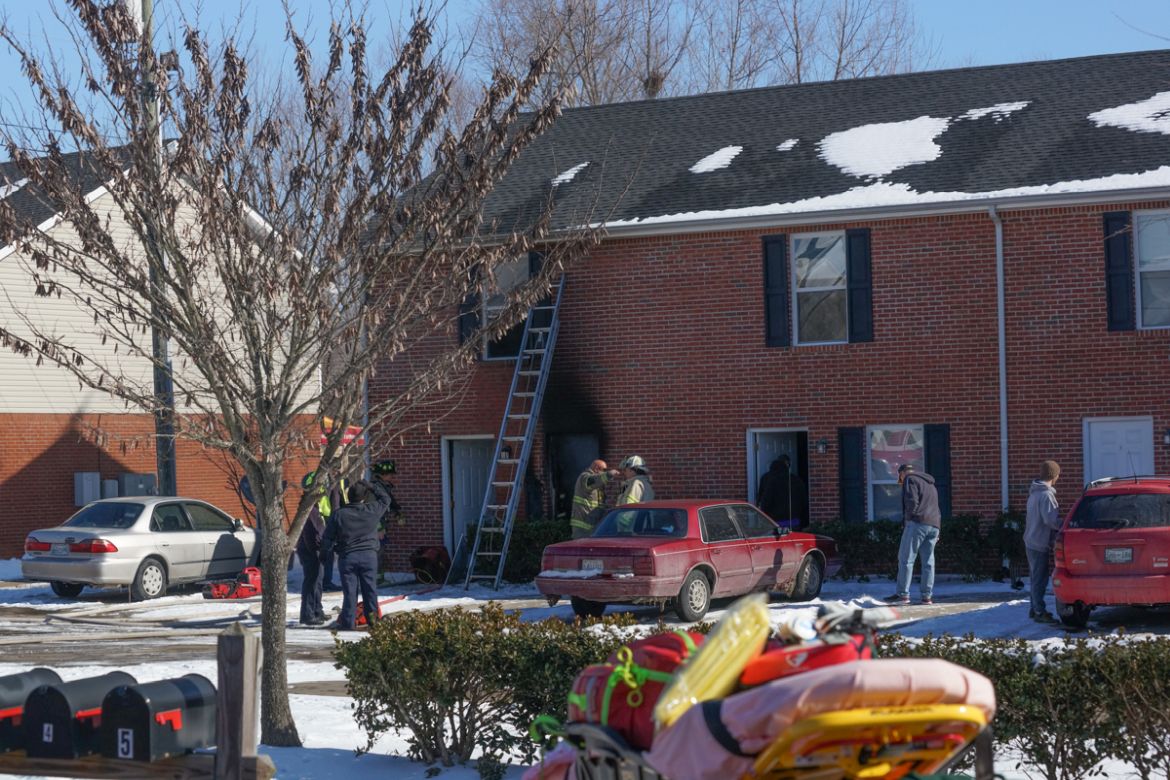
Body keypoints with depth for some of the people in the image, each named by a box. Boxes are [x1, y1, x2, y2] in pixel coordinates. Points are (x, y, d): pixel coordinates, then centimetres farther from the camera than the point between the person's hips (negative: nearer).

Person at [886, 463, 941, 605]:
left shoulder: (910, 479, 2)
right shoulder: (930, 484, 28)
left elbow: (912, 502, -13)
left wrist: (908, 519, -2)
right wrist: (936, 533, 21)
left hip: (917, 523, -8)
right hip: (934, 525, 8)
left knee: (906, 559, -6)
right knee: (928, 561, 6)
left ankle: (903, 594, -11)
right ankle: (927, 596, 1)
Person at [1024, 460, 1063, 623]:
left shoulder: (1034, 492, 13)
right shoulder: (1046, 495, -19)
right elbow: (1051, 519, -24)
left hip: (1031, 540, 10)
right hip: (1040, 543, -10)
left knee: (1036, 577, 17)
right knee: (1040, 578, -6)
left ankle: (1035, 609, 24)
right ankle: (1040, 612, -4)